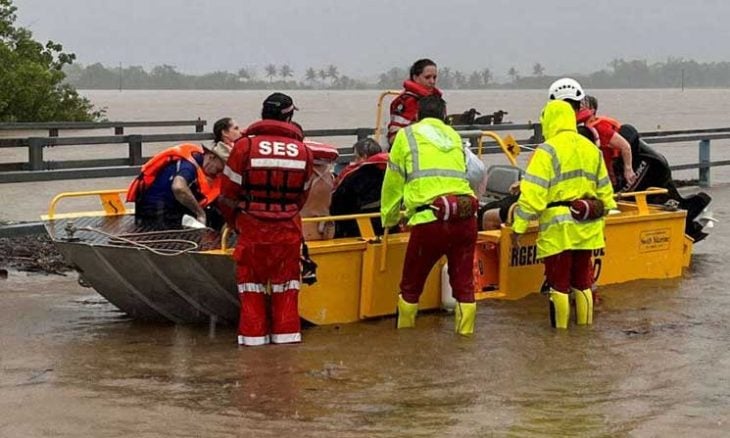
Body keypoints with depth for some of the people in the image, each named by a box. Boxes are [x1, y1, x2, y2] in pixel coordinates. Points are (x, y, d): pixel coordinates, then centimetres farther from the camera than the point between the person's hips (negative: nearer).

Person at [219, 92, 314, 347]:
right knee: (286, 280, 13)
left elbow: (228, 192, -3)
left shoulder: (245, 146, -7)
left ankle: (253, 334, 9)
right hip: (288, 230, 2)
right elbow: (302, 195, 8)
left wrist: (234, 222, 12)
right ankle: (286, 332, 13)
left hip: (252, 228, -2)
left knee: (251, 279, 9)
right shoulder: (302, 150, 1)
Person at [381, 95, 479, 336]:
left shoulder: (407, 135, 11)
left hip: (430, 219, -3)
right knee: (464, 284, 13)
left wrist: (389, 220, 28)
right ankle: (465, 335, 14)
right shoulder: (454, 136, 22)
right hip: (466, 216, 3)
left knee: (411, 286, 13)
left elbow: (393, 184, 13)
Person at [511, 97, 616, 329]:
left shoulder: (548, 150, -11)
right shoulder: (592, 149, 11)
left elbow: (532, 193, -16)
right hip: (587, 227, 6)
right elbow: (605, 191, 16)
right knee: (582, 282, 15)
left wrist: (519, 226, -13)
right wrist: (599, 218, 27)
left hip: (559, 227, -6)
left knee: (559, 285, 1)